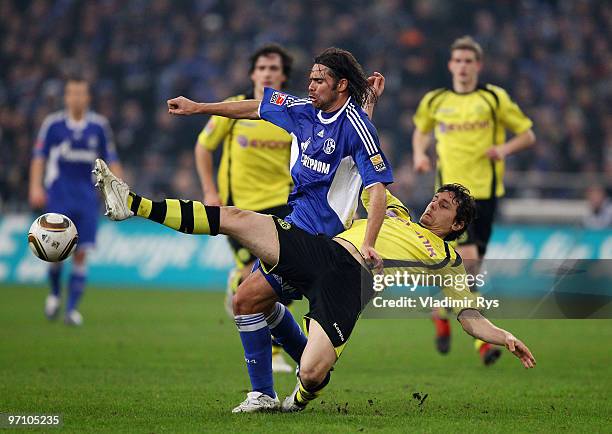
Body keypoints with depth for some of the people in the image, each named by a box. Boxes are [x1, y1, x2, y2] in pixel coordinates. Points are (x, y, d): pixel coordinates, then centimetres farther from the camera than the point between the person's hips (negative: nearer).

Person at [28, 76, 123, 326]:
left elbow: (111, 159, 12)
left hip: (87, 197, 2)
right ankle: (54, 294, 18)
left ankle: (72, 308, 1)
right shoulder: (53, 124, 0)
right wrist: (36, 186, -8)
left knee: (81, 253, -5)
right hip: (58, 195, -2)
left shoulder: (99, 126, 5)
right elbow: (39, 156, 2)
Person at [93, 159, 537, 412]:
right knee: (236, 217, -13)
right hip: (320, 250, 5)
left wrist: (504, 337, -3)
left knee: (313, 373, -29)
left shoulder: (447, 260, 18)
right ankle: (133, 204, -16)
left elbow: (471, 317, 14)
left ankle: (298, 403, 10)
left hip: (350, 284, -5)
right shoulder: (398, 212, 31)